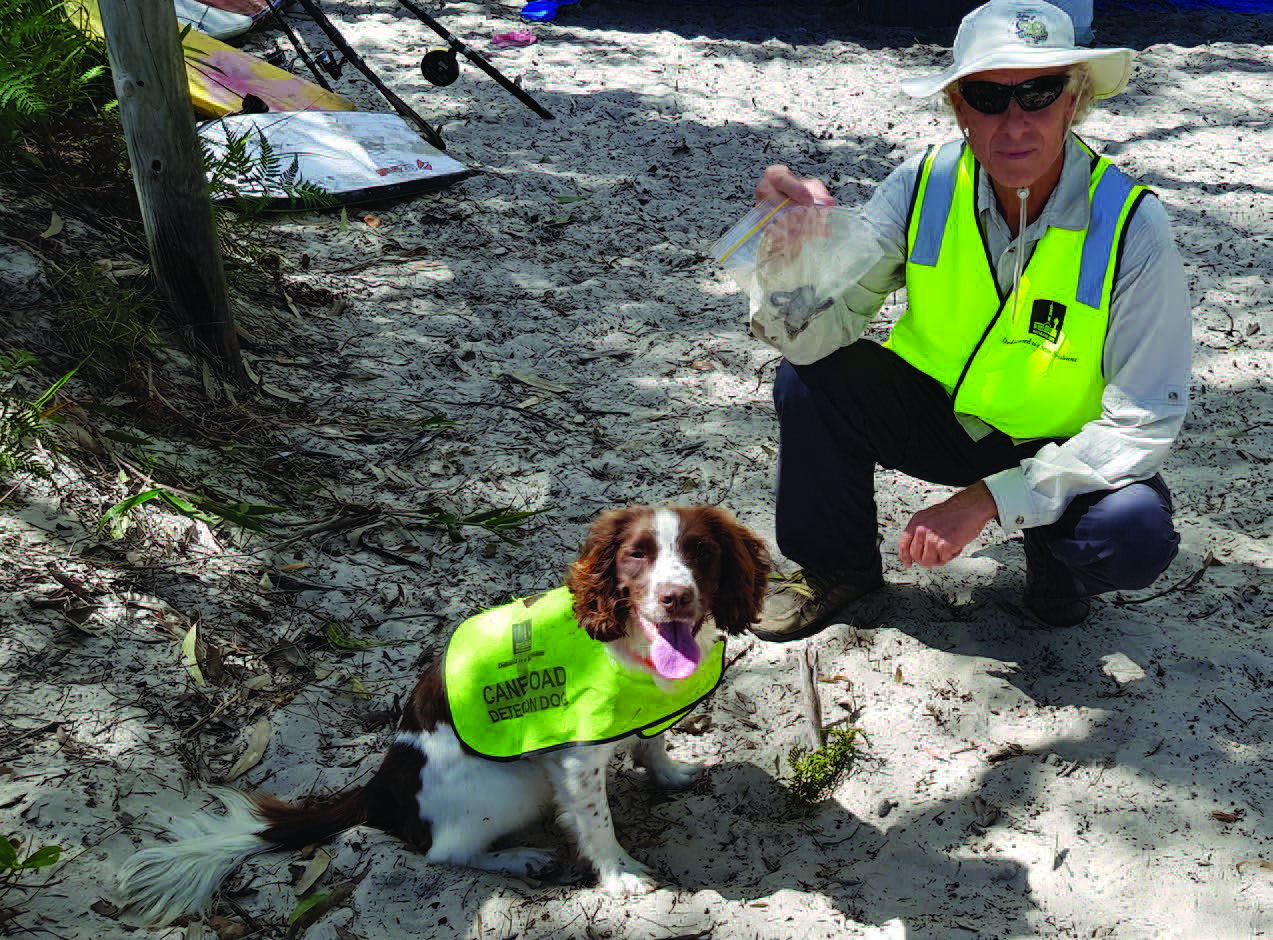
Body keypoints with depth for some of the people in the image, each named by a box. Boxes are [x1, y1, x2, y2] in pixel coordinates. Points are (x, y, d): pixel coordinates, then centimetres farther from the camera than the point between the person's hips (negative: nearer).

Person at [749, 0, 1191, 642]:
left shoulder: (1132, 228, -23)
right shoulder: (923, 185, -15)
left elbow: (1142, 424, -22)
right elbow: (817, 336, -18)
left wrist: (989, 498, -29)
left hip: (1061, 447, -2)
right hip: (934, 413, 3)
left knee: (1137, 536, -32)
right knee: (808, 381, -21)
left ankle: (1053, 552, 7)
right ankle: (840, 568, 6)